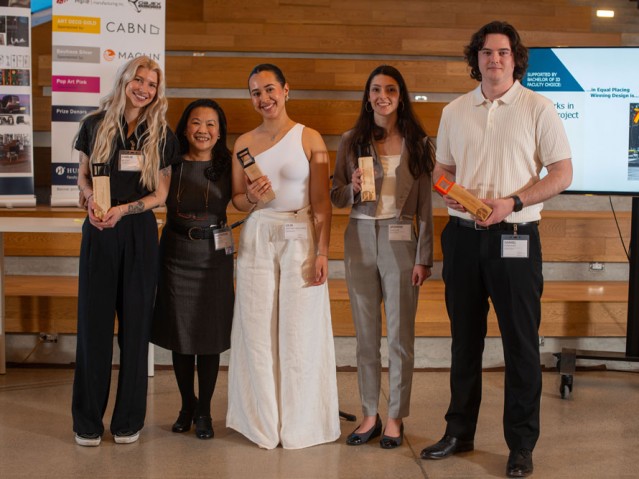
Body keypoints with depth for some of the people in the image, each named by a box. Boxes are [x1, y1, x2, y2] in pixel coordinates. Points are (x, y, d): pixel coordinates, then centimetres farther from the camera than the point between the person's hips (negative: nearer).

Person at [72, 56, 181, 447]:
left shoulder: (161, 135, 4)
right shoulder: (96, 124, 4)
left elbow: (160, 194, 3)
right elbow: (83, 176, 10)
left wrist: (122, 210, -12)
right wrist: (92, 200, -12)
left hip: (140, 233, 0)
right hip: (98, 232, 0)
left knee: (135, 323, 3)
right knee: (94, 320, 2)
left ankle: (129, 419, 15)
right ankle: (88, 421, 13)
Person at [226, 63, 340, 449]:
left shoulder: (310, 139, -1)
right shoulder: (245, 142, 8)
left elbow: (321, 201, -4)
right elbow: (236, 198, 12)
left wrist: (323, 251, -10)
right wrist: (252, 199, -10)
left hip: (300, 237, -2)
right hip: (257, 237, 3)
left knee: (300, 330, 2)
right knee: (258, 329, 4)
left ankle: (299, 423, 16)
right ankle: (263, 421, 18)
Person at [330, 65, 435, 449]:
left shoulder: (419, 144, 2)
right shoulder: (351, 142, 5)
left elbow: (425, 206, 1)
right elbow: (337, 199, 9)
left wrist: (423, 257, -5)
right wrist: (353, 188, -13)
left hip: (400, 241, -1)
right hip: (360, 239, 2)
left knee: (400, 336, 4)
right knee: (366, 334, 8)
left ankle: (396, 418, 16)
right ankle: (370, 416, 19)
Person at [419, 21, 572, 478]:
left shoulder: (538, 108, -3)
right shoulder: (455, 111, 9)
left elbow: (562, 173, -6)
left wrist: (513, 202, -17)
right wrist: (448, 192, -6)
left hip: (514, 237, -4)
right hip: (463, 235, 4)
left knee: (521, 343, 2)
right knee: (465, 338, 13)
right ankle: (460, 431, 27)